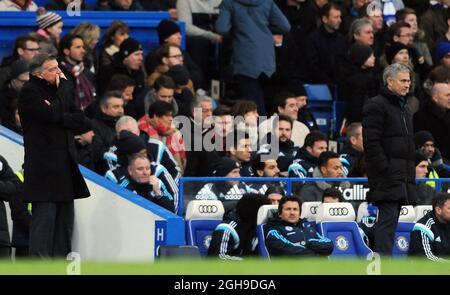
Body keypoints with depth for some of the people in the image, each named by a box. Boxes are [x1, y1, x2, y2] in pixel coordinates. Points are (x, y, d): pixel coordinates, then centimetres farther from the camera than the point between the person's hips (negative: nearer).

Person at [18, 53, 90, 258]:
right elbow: (52, 114, -20)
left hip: (65, 162, 8)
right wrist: (63, 86, -9)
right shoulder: (30, 92, -7)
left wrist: (60, 118, -10)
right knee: (44, 216, -11)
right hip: (43, 163, -8)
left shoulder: (59, 89, 16)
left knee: (65, 216, 8)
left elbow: (79, 119, 9)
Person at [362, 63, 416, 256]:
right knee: (388, 218, -15)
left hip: (402, 175, 9)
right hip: (387, 175, -9)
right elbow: (371, 142, -13)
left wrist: (410, 173, 18)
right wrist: (384, 169, -19)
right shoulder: (376, 105, -6)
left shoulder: (403, 109, 23)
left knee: (390, 218, 8)